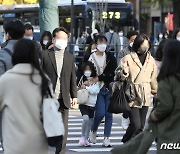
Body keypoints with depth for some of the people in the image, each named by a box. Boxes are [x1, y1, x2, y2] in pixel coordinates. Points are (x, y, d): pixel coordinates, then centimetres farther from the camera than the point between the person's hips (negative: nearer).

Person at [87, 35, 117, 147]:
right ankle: (93, 131, 16)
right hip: (98, 88, -3)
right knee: (100, 113, -11)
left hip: (109, 88, 3)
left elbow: (113, 72, -2)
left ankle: (107, 138, 4)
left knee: (109, 114, -1)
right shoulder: (92, 57, -1)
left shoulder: (110, 57, 6)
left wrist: (100, 78, -11)